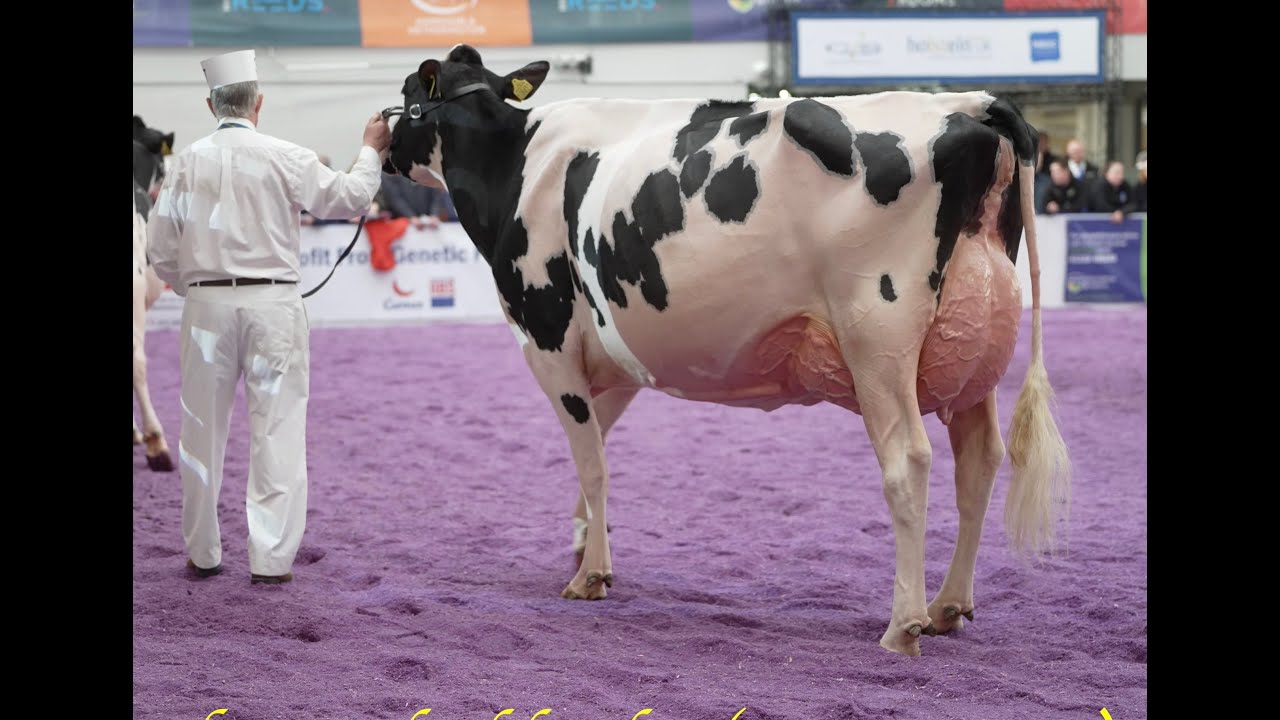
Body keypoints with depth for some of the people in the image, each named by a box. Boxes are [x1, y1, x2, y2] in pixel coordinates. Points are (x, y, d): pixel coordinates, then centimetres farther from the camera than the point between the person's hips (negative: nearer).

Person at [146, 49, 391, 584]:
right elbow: (350, 198, 6)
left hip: (207, 304, 2)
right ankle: (271, 559, -4)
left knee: (203, 432, 12)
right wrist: (372, 151, 23)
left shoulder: (188, 162, 0)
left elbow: (161, 249, 3)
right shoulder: (287, 159, -6)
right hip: (273, 304, -2)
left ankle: (202, 554, 22)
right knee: (278, 430, 1)